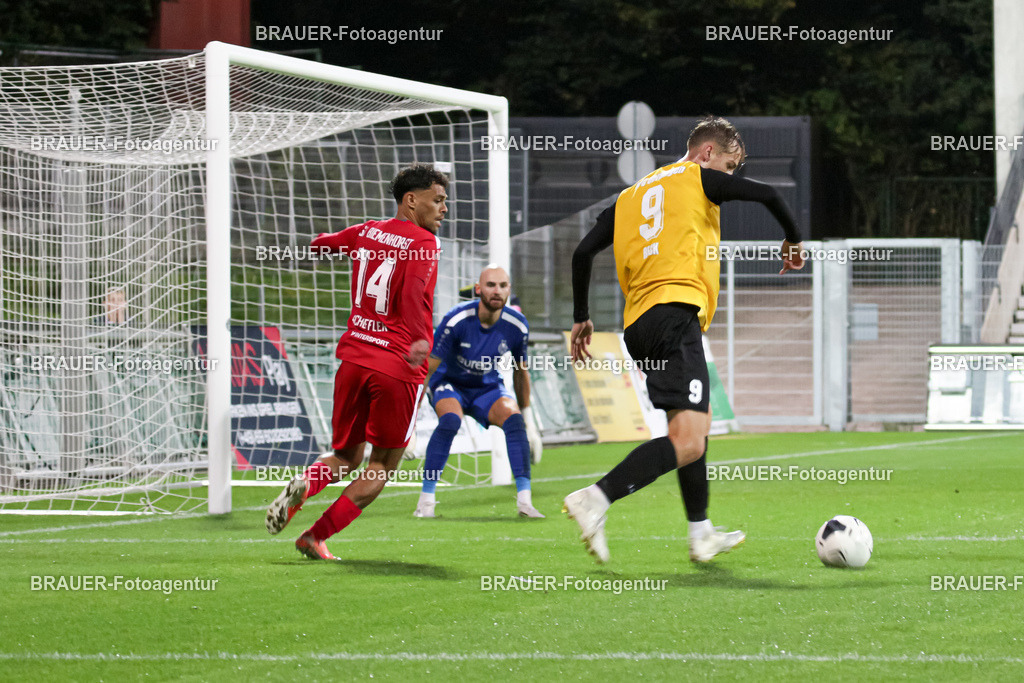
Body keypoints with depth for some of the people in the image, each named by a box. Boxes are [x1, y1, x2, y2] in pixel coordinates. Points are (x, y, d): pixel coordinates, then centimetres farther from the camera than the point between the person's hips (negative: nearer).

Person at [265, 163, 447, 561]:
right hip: (398, 367, -6)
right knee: (382, 465, 9)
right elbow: (413, 293, -27)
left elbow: (320, 244, 30)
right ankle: (316, 537, -1)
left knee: (347, 456, 18)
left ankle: (305, 483, -15)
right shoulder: (423, 244, -9)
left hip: (354, 359, 6)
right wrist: (419, 339, -40)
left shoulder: (366, 233, 11)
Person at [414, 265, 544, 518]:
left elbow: (521, 371, 4)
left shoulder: (517, 326, -15)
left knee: (514, 419, -26)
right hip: (450, 383, -3)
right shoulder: (456, 320, -26)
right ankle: (426, 500, -27)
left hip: (488, 388, 3)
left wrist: (529, 420, 8)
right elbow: (427, 368, -22)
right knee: (450, 420, -34)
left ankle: (524, 501, -24)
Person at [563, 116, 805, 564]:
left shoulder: (631, 195, 25)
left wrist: (581, 317, 28)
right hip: (676, 311, -8)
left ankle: (701, 534, 25)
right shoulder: (698, 179, 8)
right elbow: (766, 195, -4)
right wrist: (793, 242, 13)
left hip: (637, 325, 8)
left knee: (694, 424, 23)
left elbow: (583, 252, 20)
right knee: (687, 442, -17)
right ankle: (595, 500, -30)